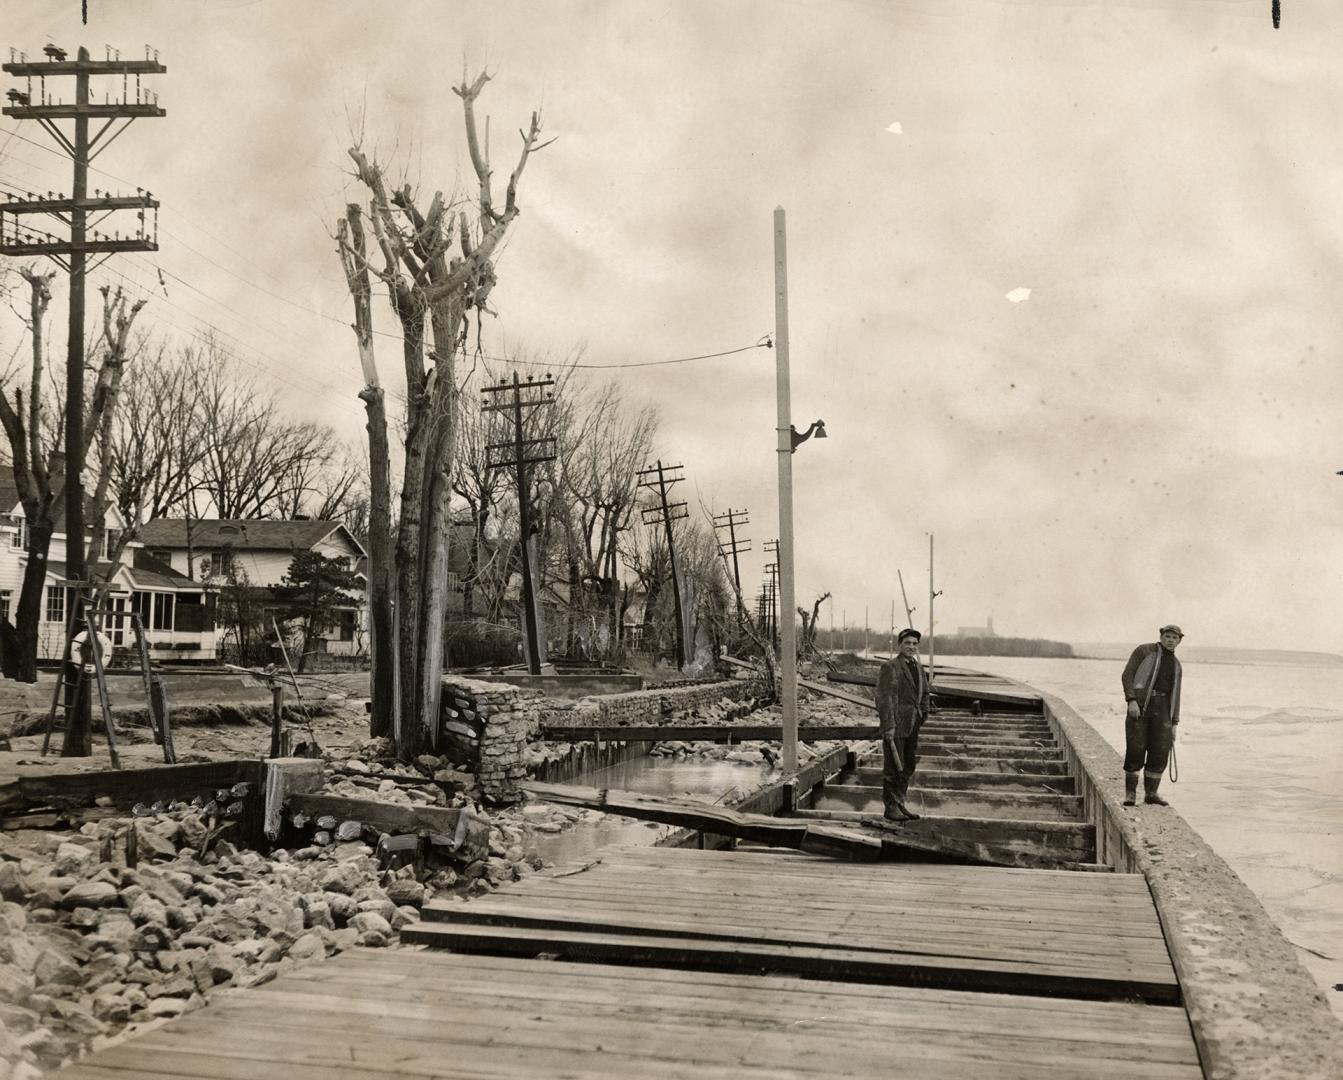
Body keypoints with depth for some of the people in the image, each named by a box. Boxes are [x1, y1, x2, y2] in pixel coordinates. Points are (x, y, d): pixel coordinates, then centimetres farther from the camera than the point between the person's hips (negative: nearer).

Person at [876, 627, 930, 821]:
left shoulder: (918, 667, 14)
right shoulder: (890, 667, -10)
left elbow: (924, 694, 21)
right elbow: (884, 698, -15)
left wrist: (922, 717, 13)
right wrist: (888, 727, -19)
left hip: (912, 726, 8)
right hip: (895, 725, -8)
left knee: (908, 767, 12)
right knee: (893, 768, -3)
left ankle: (900, 804, 21)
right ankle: (890, 807, 4)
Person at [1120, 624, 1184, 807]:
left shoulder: (1176, 665, 18)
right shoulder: (1144, 651, 2)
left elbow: (1174, 696, 19)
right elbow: (1127, 675, -6)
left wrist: (1174, 724, 12)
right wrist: (1131, 701, -18)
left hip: (1161, 708, 5)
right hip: (1139, 703, -5)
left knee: (1160, 751, -1)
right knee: (1136, 749, -8)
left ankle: (1150, 793, 10)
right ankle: (1130, 793, 0)